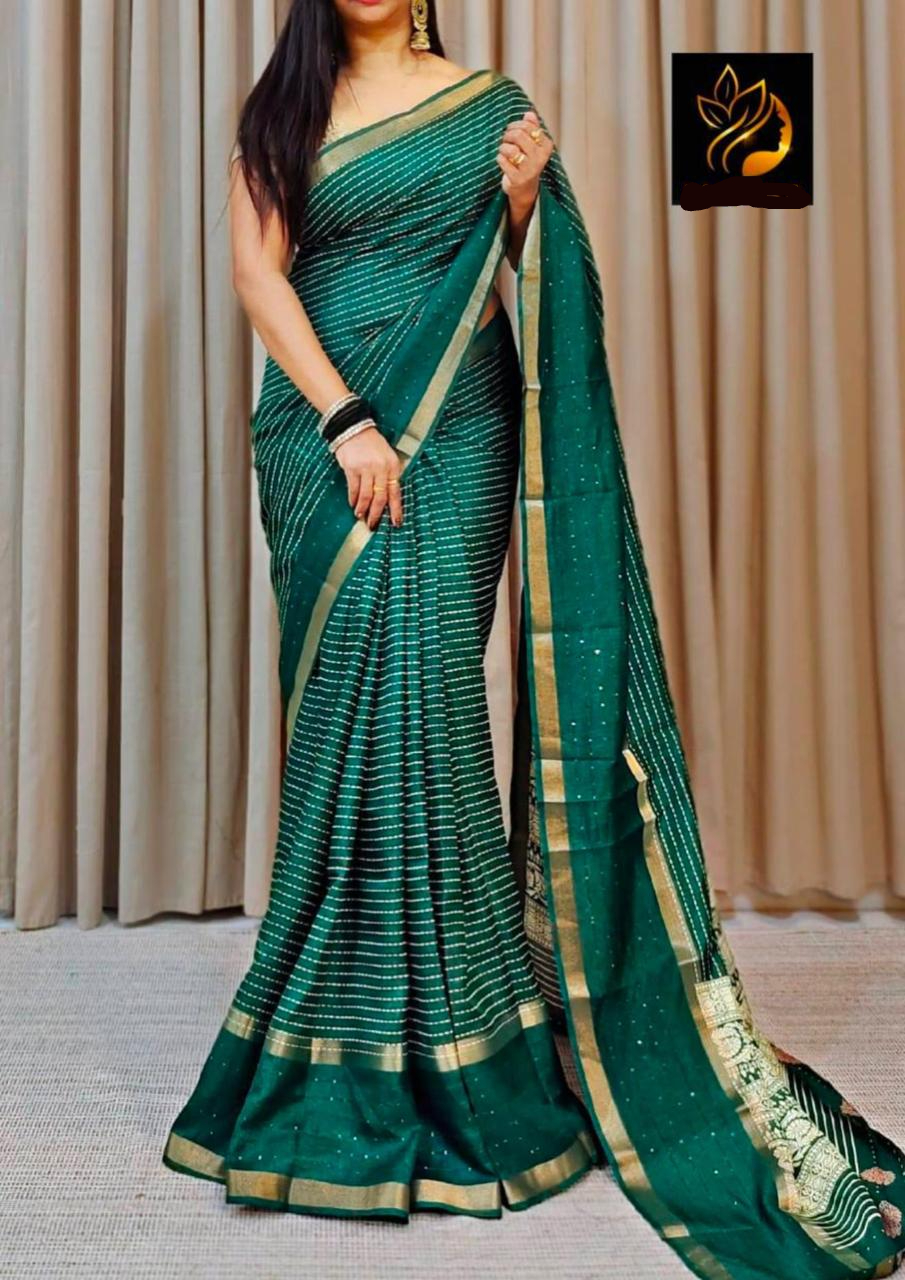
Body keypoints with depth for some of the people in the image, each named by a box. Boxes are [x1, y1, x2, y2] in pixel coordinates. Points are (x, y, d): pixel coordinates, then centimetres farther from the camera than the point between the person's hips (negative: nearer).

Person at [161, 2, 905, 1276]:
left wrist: (522, 204, -5)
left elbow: (517, 282, 16)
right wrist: (345, 419, -13)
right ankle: (353, 1027, 12)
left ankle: (453, 1035, 1)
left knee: (419, 675, -12)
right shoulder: (280, 110, 14)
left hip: (454, 420, -1)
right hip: (319, 419, 1)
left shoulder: (490, 103, 14)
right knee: (346, 690, -2)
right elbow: (258, 273, 0)